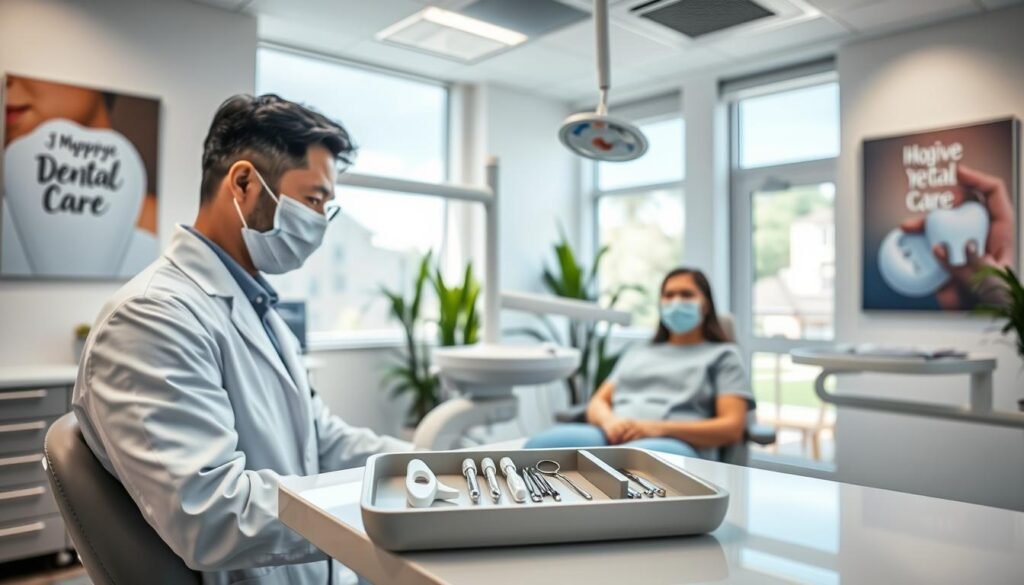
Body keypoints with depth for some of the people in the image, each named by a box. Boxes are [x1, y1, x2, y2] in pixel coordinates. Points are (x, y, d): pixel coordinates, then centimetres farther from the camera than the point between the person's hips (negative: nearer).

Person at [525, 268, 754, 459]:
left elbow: (732, 428, 5)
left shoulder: (723, 355, 20)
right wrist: (609, 421, -3)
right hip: (614, 437, 4)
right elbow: (597, 403, 25)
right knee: (541, 445, -32)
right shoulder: (637, 353, 35)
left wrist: (657, 428, -11)